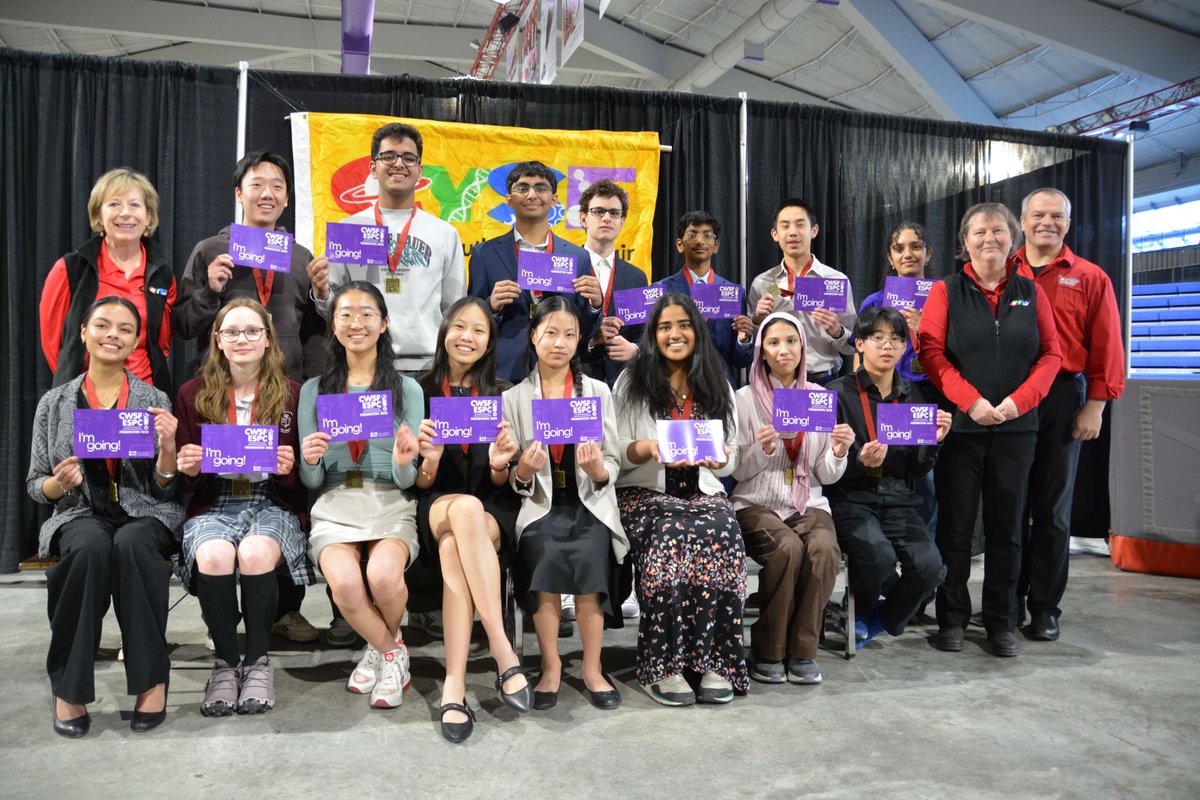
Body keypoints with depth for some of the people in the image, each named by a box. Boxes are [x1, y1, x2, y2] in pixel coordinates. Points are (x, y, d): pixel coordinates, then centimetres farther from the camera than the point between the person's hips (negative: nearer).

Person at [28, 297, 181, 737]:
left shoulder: (155, 400, 7)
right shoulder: (55, 402, 9)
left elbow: (165, 489, 4)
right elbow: (35, 485, 11)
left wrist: (168, 445, -16)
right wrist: (59, 483, -12)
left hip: (145, 515, 0)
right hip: (80, 515, 0)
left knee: (131, 545, -36)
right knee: (92, 547, -36)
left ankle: (151, 677, -23)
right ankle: (69, 686, -21)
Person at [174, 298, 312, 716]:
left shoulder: (292, 394, 5)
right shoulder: (193, 394, 8)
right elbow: (185, 480, 11)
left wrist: (289, 468, -16)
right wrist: (190, 470, -12)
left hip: (273, 504, -1)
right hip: (214, 505, 1)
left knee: (255, 553, -33)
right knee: (214, 555, -32)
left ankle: (258, 660, -9)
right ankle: (225, 661, -8)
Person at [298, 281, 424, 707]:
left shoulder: (407, 388, 9)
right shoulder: (314, 390, 12)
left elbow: (408, 480, 4)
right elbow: (311, 481, 9)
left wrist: (403, 464, -19)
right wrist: (310, 461, -14)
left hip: (391, 505, -1)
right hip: (334, 505, 1)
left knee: (383, 575, -32)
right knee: (345, 582, -31)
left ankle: (382, 647, 4)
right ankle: (392, 652, 1)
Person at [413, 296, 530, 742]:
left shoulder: (503, 396, 8)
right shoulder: (421, 393, 7)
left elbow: (502, 486, 5)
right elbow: (420, 485, 4)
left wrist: (500, 465, -18)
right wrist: (429, 459, -19)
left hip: (492, 513, 0)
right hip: (435, 509, 0)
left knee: (454, 549, -37)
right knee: (465, 506, -38)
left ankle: (454, 686, -35)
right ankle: (503, 651, -39)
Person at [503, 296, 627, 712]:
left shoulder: (598, 391, 9)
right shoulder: (513, 397, 8)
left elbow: (611, 469, 5)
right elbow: (511, 479, 5)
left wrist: (596, 468, -18)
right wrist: (522, 472, -18)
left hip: (589, 504, 0)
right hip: (540, 506, 0)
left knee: (590, 555, -28)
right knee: (544, 554, -29)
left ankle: (592, 668, -12)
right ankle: (550, 667, -13)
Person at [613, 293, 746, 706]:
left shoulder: (717, 387, 17)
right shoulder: (631, 384, 10)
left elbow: (730, 464, 14)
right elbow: (616, 455, 3)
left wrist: (718, 459, -11)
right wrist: (646, 447, -19)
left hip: (704, 493, 2)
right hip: (645, 493, -2)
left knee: (719, 532, -32)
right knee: (673, 535, -35)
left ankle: (713, 663, -25)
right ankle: (662, 667, -26)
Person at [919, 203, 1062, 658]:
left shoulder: (1031, 293, 11)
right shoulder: (946, 291, 4)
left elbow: (1051, 354, 6)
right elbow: (931, 352, -5)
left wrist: (1020, 401, -9)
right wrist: (970, 401, -14)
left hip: (1015, 428, 2)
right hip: (960, 426, -2)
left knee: (1006, 527, 7)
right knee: (955, 526, 2)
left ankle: (1001, 622, 17)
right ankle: (952, 618, 13)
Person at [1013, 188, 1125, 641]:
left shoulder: (1090, 279, 6)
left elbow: (1106, 349, 2)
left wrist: (1095, 406, -5)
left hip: (1062, 399, -1)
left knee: (1052, 507, 6)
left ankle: (1045, 607, 15)